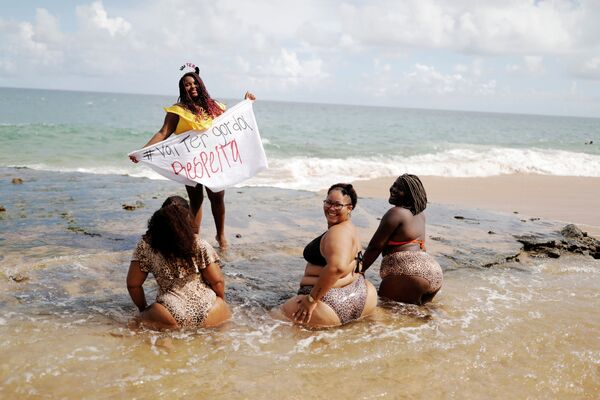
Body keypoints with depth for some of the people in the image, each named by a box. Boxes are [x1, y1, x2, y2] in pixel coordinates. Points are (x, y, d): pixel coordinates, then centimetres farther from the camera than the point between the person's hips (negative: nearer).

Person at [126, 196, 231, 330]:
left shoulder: (146, 245, 1)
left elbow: (133, 284, 7)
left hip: (172, 318, -1)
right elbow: (217, 282, -1)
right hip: (207, 315, 1)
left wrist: (144, 310, 24)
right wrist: (221, 303, 19)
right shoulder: (199, 244, -2)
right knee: (225, 309, 31)